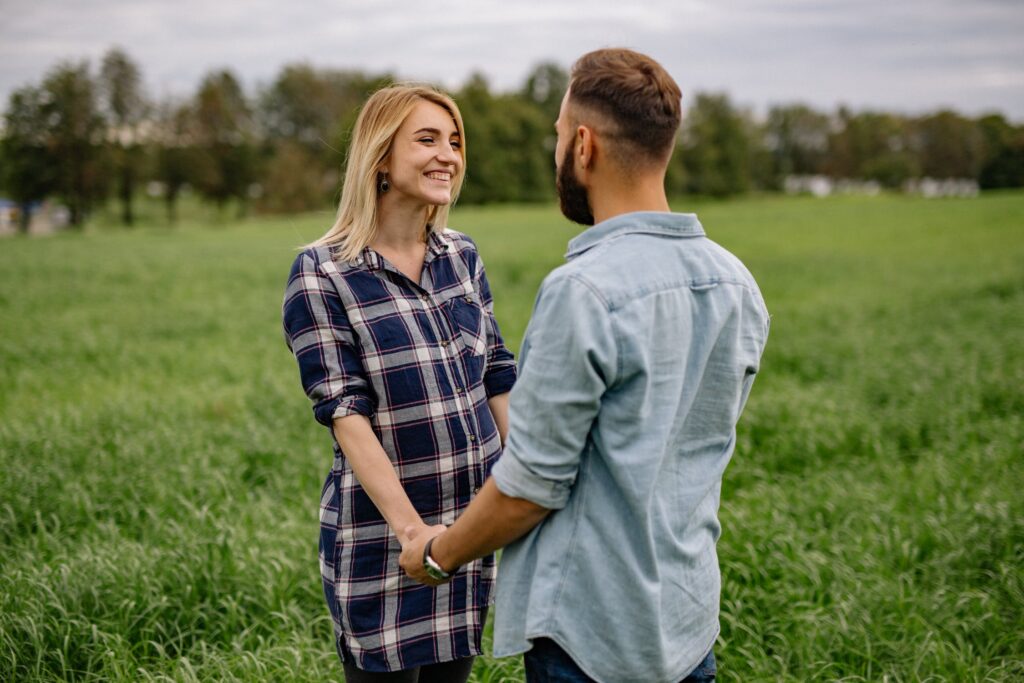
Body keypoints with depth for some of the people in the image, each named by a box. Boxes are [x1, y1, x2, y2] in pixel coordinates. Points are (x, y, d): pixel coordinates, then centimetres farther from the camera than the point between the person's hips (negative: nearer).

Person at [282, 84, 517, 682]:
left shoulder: (463, 256, 4)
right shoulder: (322, 274, -12)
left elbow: (496, 379, 9)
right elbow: (346, 413, -17)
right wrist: (411, 528, -24)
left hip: (473, 524, 5)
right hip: (381, 532, -5)